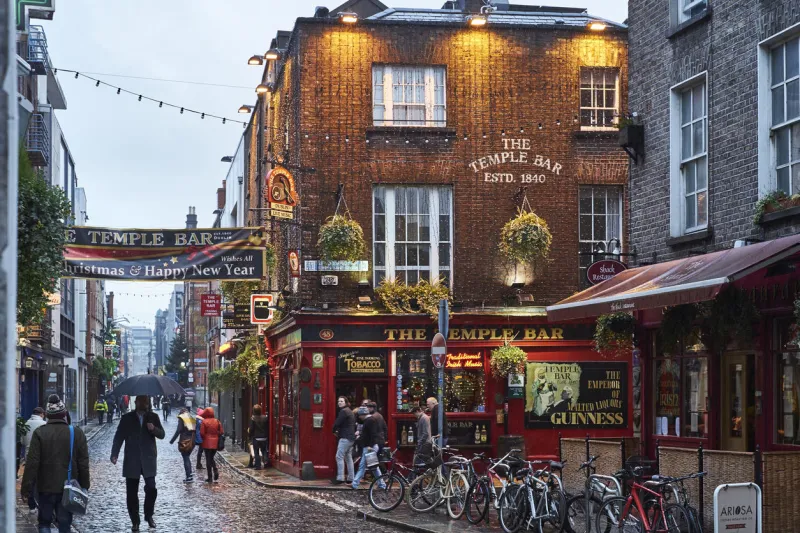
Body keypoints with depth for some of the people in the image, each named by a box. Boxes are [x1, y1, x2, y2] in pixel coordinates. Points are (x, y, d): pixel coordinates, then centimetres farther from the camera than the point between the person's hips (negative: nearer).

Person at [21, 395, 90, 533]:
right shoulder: (77, 433, -2)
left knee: (44, 522, 12)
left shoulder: (39, 433, -9)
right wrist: (84, 487, 10)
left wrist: (26, 489, -5)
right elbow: (84, 465, 1)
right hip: (69, 489, 1)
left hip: (46, 488, -1)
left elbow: (32, 464, -11)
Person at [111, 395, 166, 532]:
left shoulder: (153, 417, 7)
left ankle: (149, 516, 11)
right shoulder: (127, 418, 4)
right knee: (132, 493, 3)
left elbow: (161, 434, 6)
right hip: (132, 461, 0)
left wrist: (154, 429, -17)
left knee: (151, 489, -10)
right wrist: (114, 454, -14)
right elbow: (119, 437, 0)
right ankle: (135, 521, 14)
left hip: (148, 460, 0)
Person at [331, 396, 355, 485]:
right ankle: (350, 478, 14)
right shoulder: (350, 411, 20)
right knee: (348, 457, 13)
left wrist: (334, 431, 5)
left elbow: (337, 423, -16)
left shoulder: (343, 411, -11)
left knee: (339, 456, -11)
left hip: (345, 438, -10)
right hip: (352, 438, 10)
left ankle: (340, 478, -16)